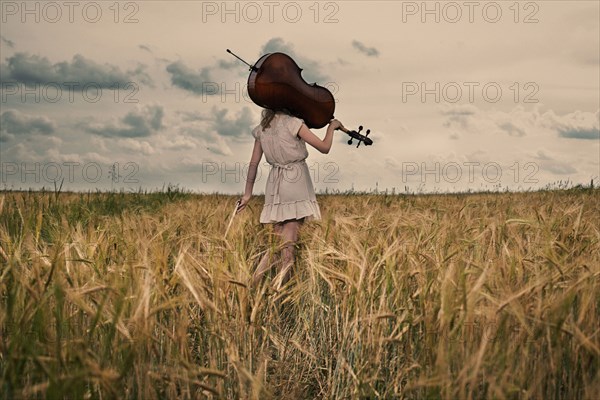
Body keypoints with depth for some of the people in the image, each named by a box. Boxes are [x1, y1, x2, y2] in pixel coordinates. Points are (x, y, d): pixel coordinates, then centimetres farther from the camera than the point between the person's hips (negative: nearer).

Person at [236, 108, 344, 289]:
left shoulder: (262, 128, 9)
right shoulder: (294, 123, -8)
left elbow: (253, 163, 10)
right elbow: (324, 148, -8)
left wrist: (248, 193, 15)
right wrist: (332, 127, 8)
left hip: (274, 184, 6)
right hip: (296, 183, -6)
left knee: (277, 237, 13)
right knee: (289, 241, -5)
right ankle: (279, 287, -9)